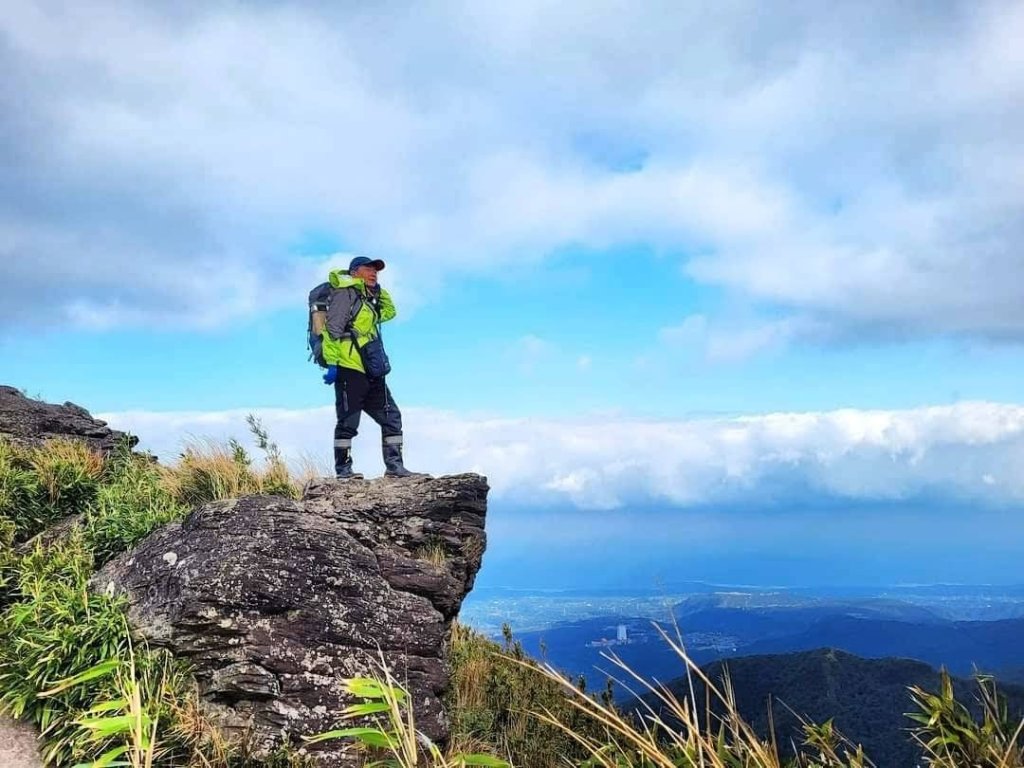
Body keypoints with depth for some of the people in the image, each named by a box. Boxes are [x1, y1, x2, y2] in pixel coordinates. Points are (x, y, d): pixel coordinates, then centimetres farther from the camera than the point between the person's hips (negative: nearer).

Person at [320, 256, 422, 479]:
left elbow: (389, 311, 41)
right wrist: (332, 363, -20)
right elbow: (333, 329, -12)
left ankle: (394, 466, 9)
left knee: (391, 417, 6)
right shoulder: (345, 293, -2)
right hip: (349, 370, -9)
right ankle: (343, 470, -2)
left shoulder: (367, 299, 25)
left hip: (371, 374, 9)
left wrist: (378, 290, 24)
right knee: (348, 421, -7)